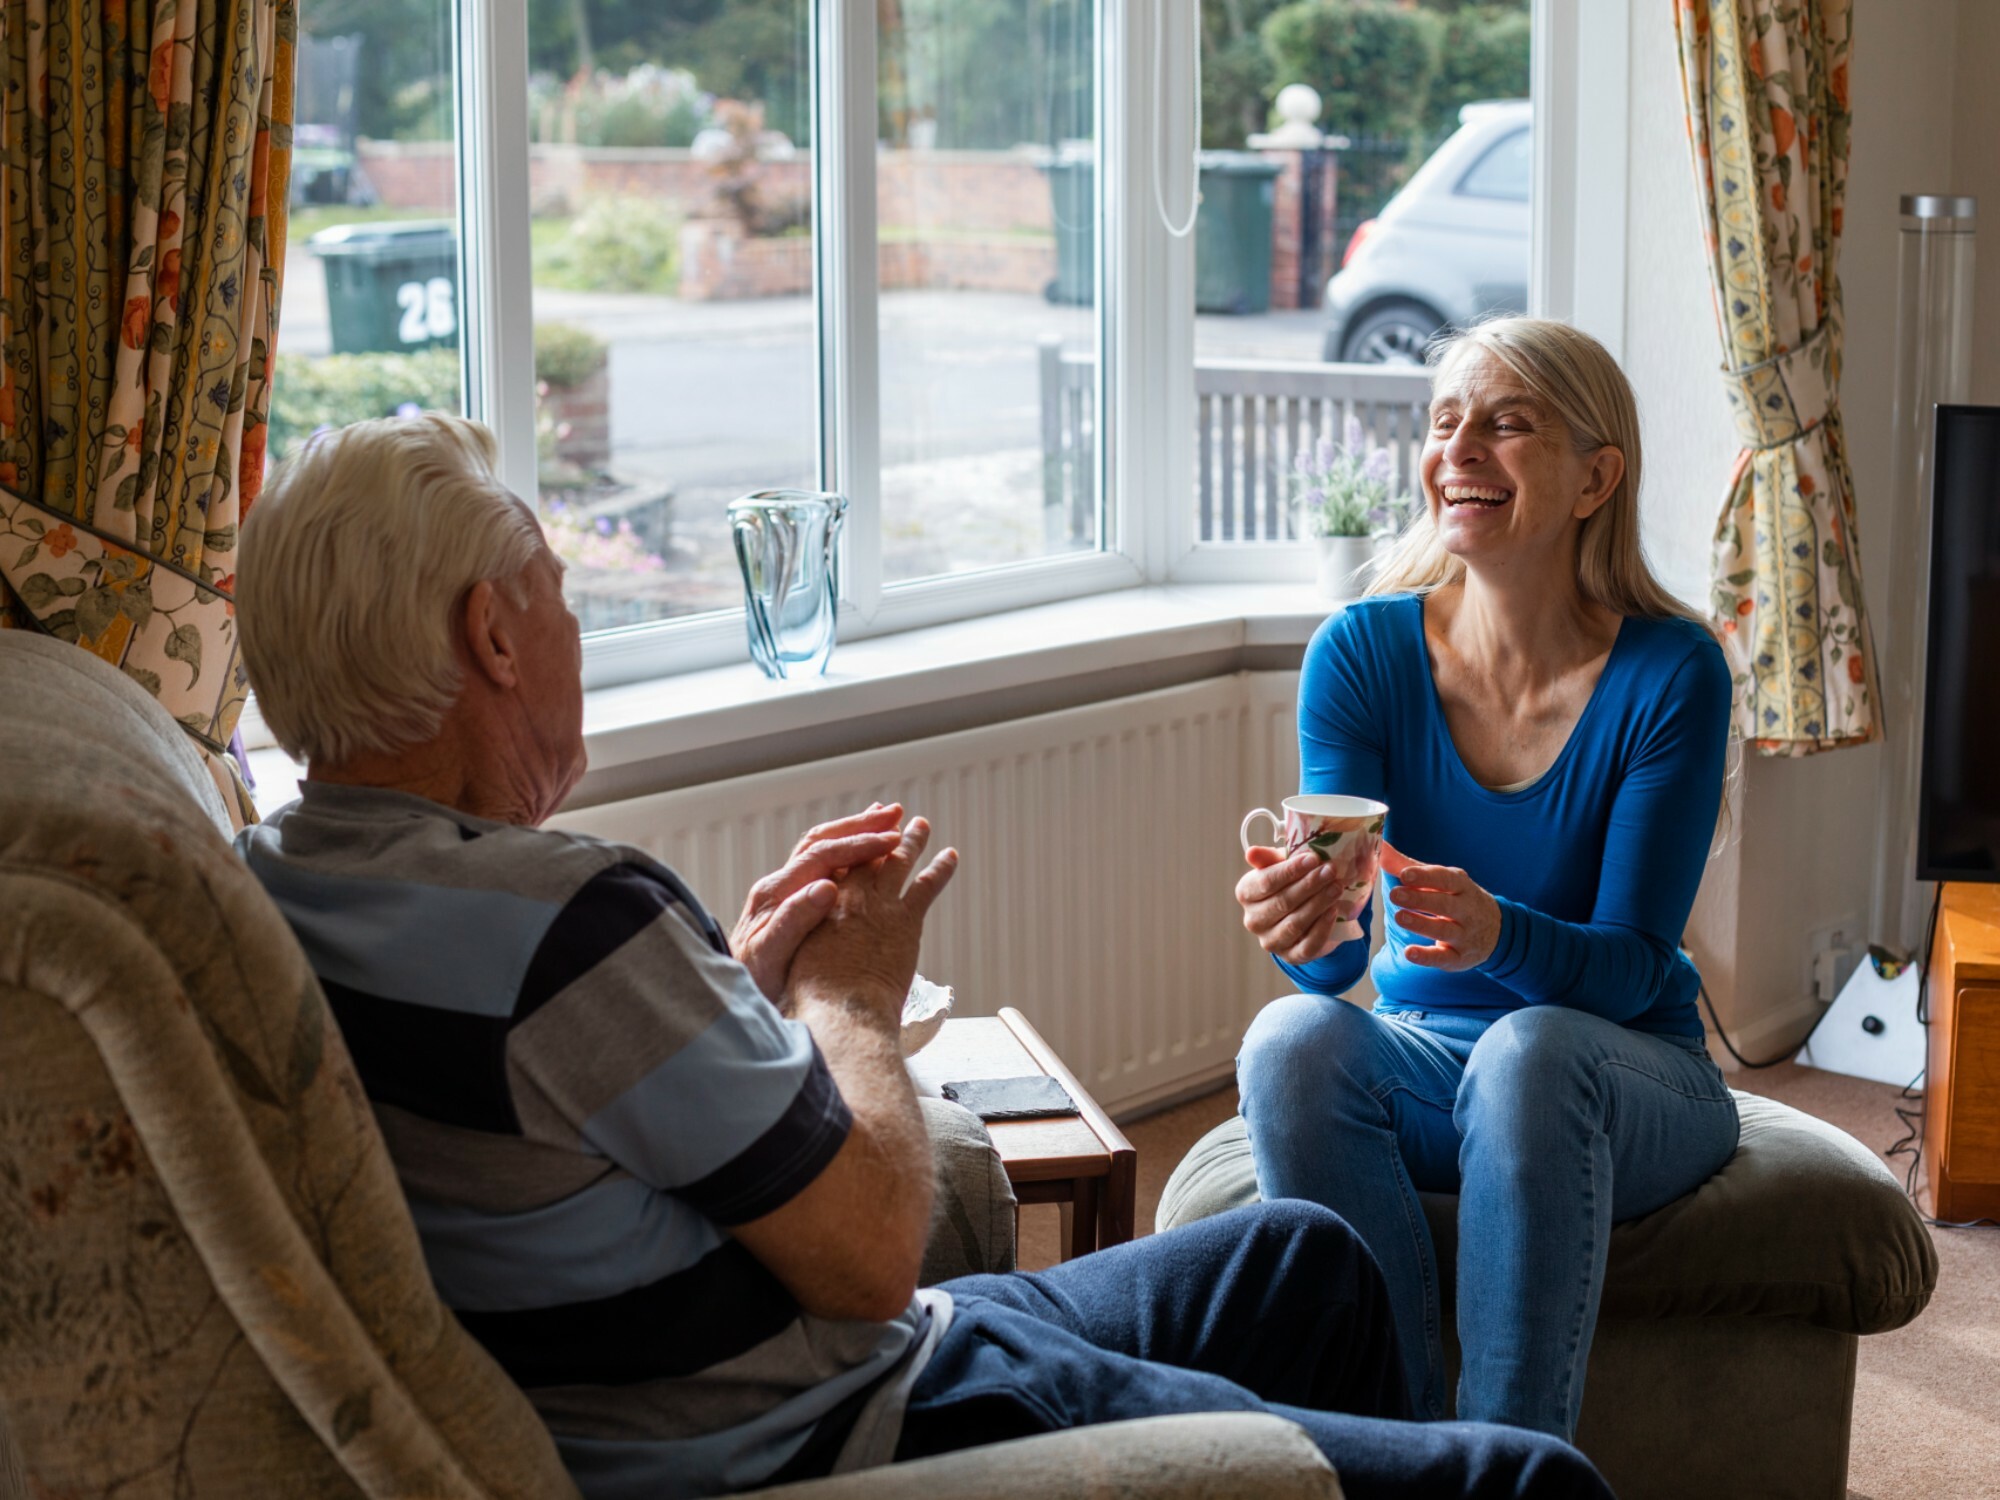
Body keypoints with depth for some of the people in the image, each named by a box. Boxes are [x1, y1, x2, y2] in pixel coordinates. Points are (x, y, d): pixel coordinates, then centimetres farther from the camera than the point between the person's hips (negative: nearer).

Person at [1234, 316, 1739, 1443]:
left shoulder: (1671, 673, -12)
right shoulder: (1364, 652, -5)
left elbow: (1633, 964, -15)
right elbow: (1337, 962, -12)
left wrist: (1498, 934, -37)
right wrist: (1305, 922, -38)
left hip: (1627, 1078, -2)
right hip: (1425, 1063, 2)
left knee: (1528, 1052, -37)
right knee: (1295, 1034, -31)